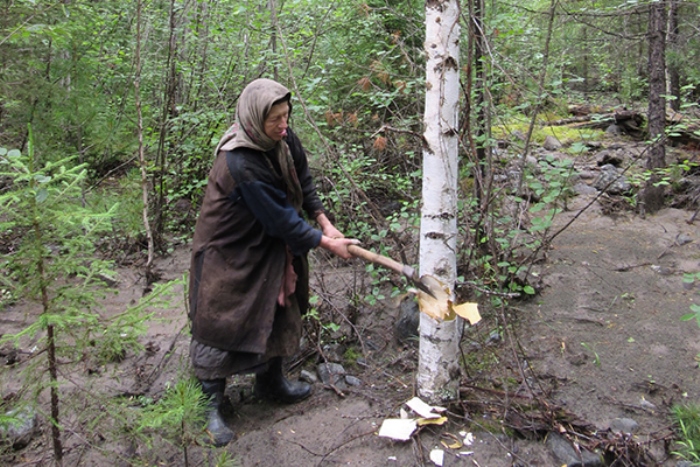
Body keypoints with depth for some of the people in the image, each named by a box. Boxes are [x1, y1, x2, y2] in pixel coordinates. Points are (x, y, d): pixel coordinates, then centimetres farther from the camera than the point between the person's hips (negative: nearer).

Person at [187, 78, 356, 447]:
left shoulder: (283, 139, -9)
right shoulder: (239, 162, -32)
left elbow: (302, 181, 6)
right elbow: (280, 218, -27)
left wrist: (324, 222, -3)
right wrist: (325, 243, -18)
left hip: (267, 246, 9)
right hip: (229, 254, -8)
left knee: (278, 311, 18)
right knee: (221, 325, 1)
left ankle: (270, 381, 40)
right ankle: (210, 405, 18)